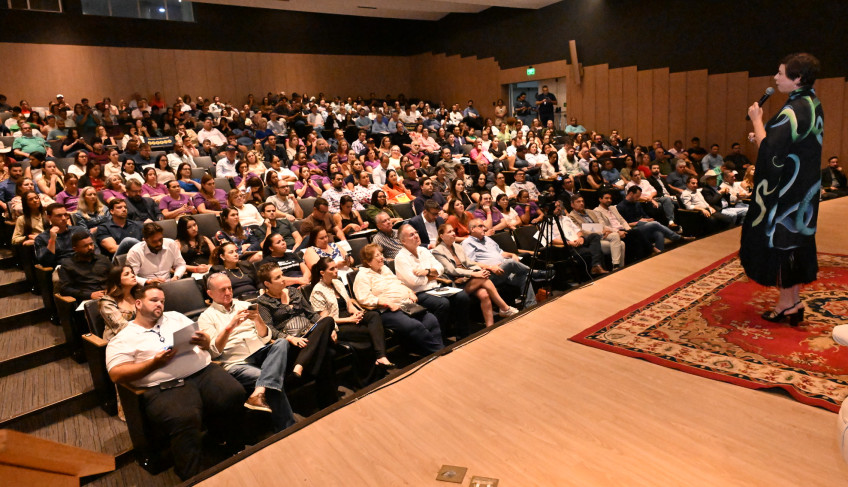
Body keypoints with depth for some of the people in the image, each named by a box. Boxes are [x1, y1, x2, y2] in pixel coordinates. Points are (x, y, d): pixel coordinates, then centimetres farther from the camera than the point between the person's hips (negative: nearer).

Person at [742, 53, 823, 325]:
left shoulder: (794, 110, -21)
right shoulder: (812, 105, 10)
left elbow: (769, 149, -24)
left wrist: (757, 120, -13)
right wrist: (764, 135, 10)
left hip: (786, 188, -10)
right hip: (803, 188, 10)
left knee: (780, 239, 1)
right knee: (795, 239, 14)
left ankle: (786, 304, 11)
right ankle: (794, 303, 23)